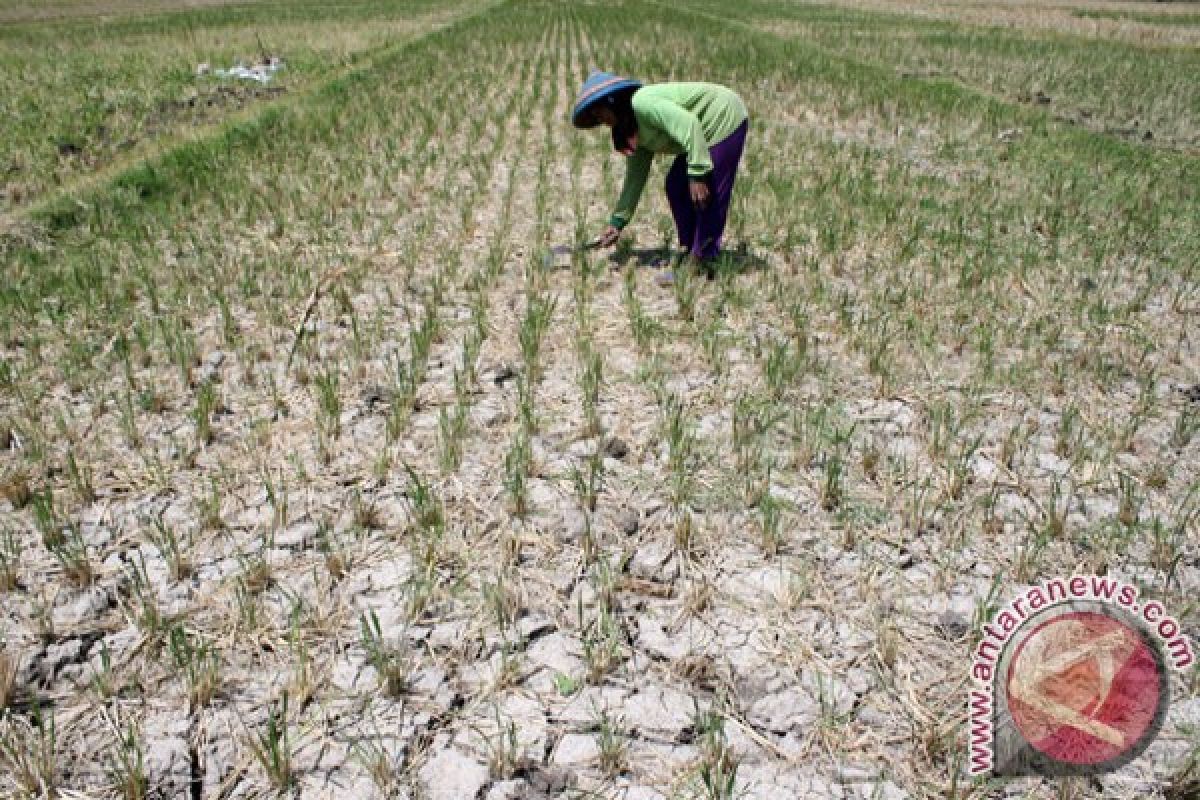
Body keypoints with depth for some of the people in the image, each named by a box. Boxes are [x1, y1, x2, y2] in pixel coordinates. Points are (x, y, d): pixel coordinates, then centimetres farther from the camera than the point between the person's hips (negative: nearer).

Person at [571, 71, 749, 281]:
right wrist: (618, 221, 12)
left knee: (708, 197, -11)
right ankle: (688, 250, 15)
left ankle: (701, 262, -3)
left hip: (725, 120, -10)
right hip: (708, 131, 10)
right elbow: (635, 177, 11)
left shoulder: (642, 102, -23)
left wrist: (697, 175, -30)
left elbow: (688, 125, -30)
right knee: (675, 186, 7)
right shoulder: (632, 130, 7)